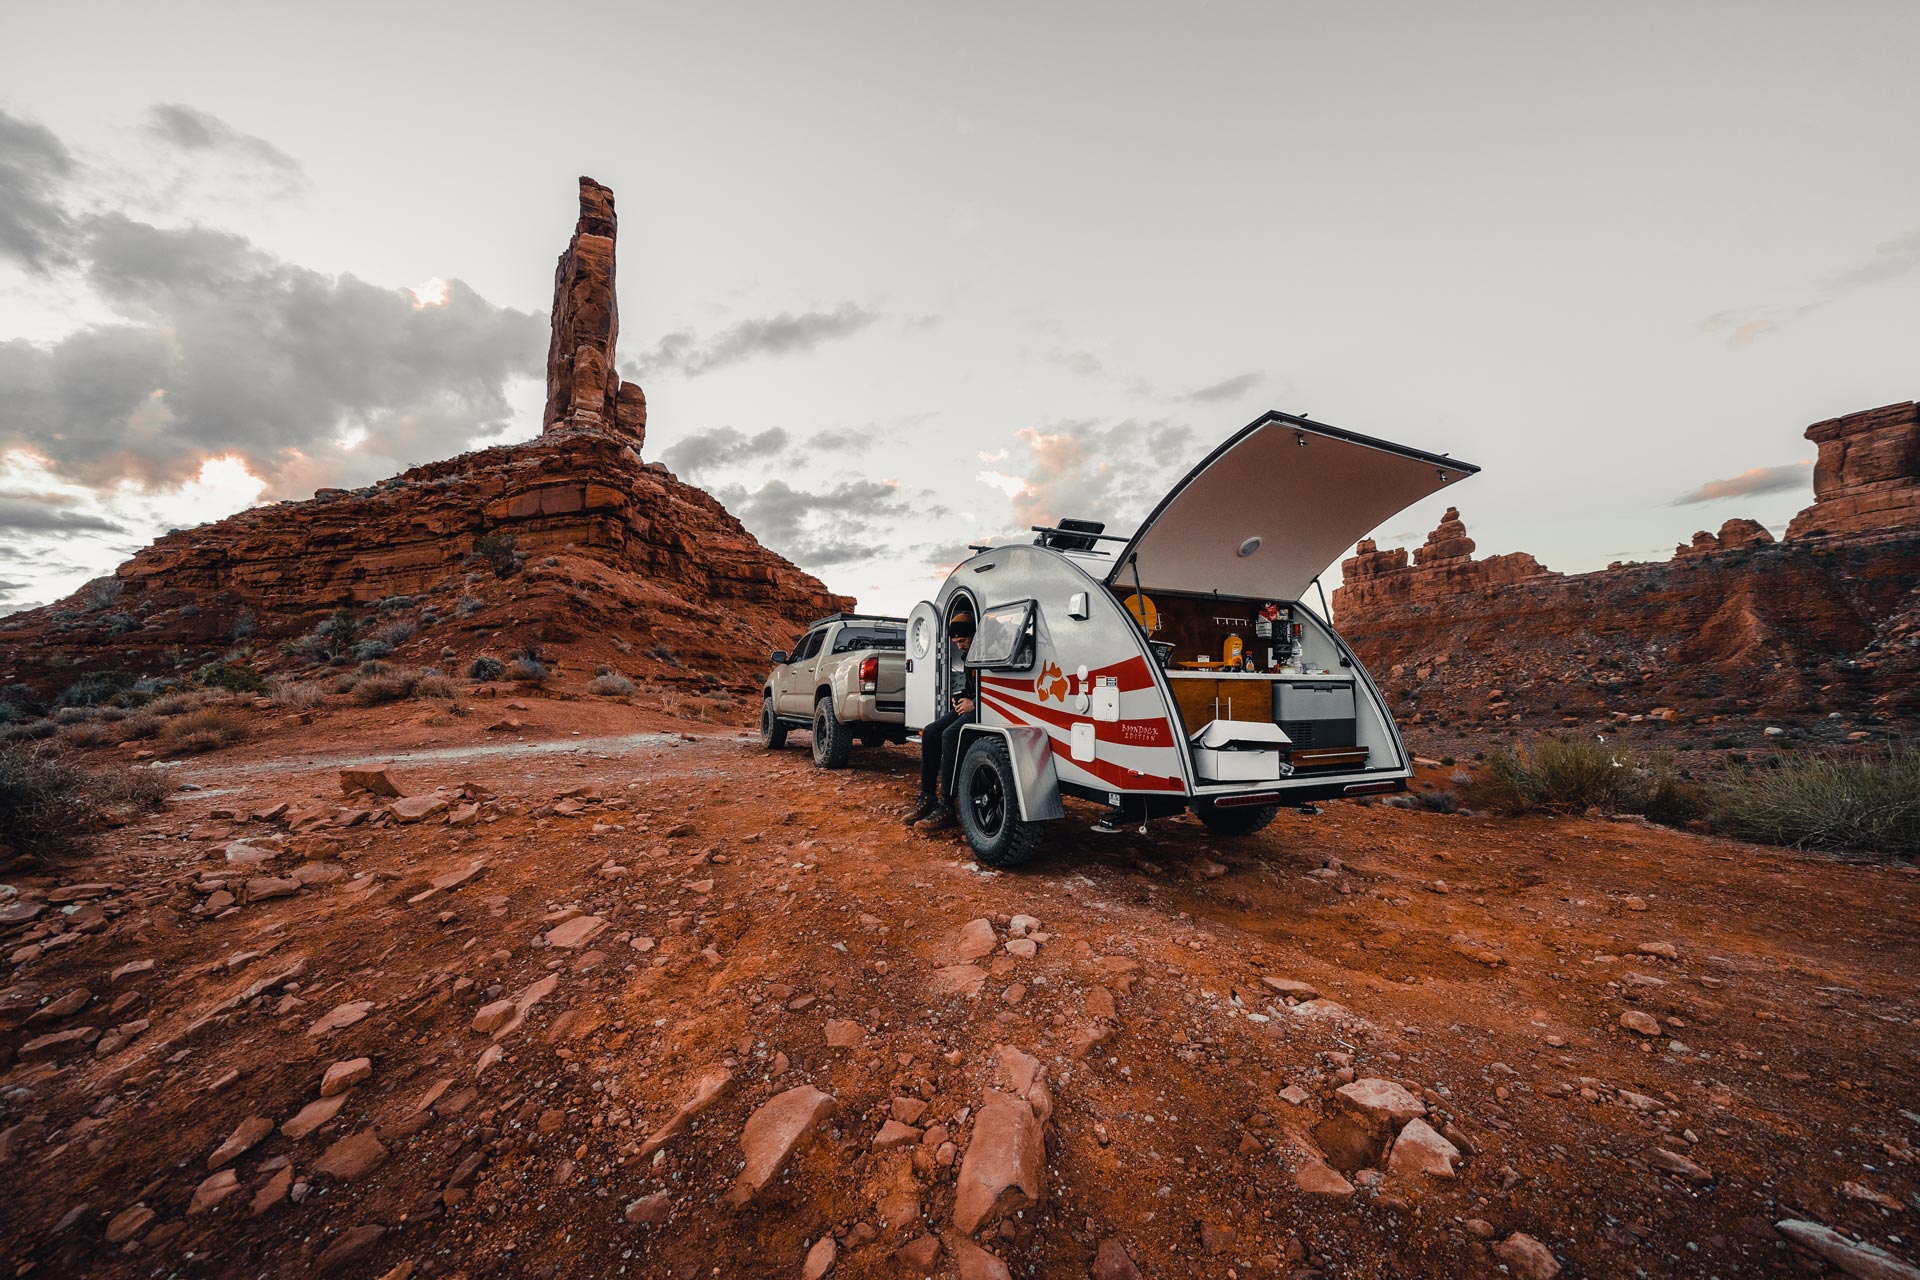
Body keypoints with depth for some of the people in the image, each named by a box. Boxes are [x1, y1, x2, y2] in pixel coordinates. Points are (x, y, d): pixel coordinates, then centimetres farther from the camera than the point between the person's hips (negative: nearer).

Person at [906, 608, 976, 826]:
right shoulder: (967, 656, 17)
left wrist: (974, 703, -18)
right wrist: (961, 700, 10)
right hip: (967, 708, 10)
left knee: (950, 735, -29)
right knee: (930, 732, -3)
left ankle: (946, 808, -24)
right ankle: (927, 799, -1)